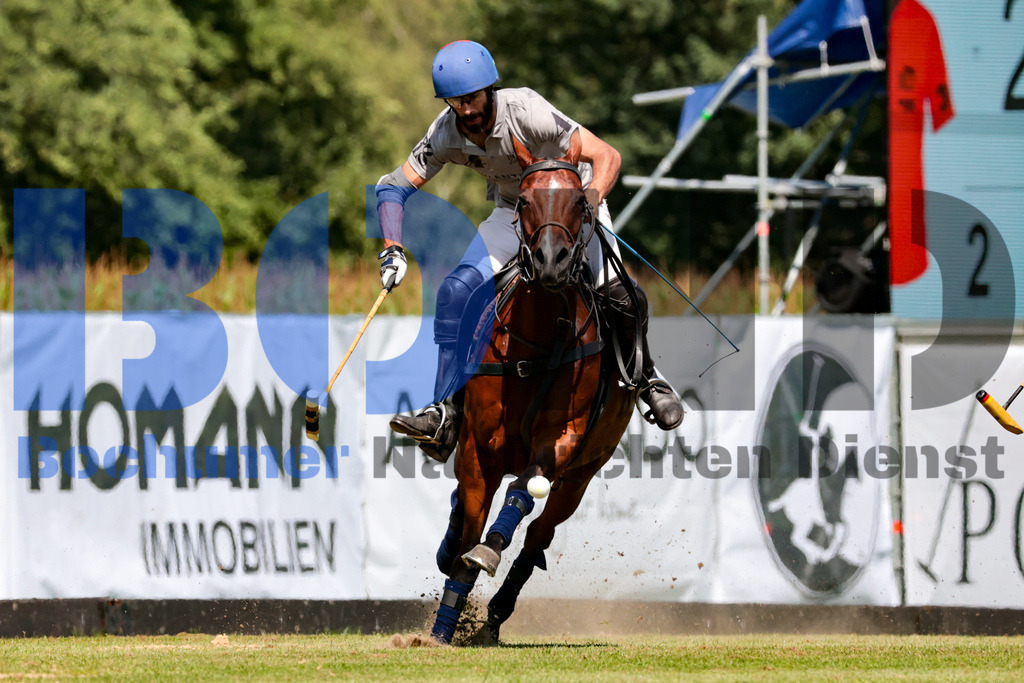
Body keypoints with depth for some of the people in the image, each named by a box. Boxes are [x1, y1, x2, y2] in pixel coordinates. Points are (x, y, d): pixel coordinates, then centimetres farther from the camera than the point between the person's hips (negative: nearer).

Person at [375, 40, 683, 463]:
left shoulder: (525, 112, -32)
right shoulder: (447, 134, -18)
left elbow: (607, 156, -33)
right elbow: (394, 187, -10)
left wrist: (590, 206, -49)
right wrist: (392, 249, -26)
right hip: (513, 214, 4)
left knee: (621, 297, -22)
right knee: (455, 293, -17)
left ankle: (646, 379, 9)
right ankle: (447, 415, -12)